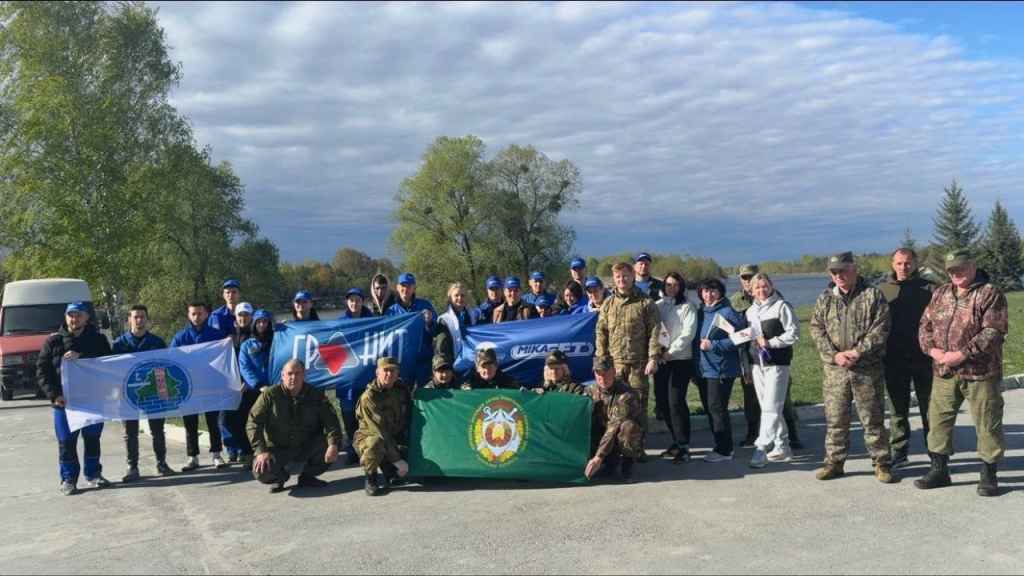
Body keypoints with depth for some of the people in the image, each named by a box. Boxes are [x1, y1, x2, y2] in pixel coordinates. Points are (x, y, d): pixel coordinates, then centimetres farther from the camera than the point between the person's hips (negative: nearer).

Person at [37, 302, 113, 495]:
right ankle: (68, 479, 12)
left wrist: (81, 356, -21)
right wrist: (54, 394, -11)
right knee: (66, 442, 3)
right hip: (64, 401, 0)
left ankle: (93, 474, 23)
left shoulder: (98, 340, 2)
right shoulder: (53, 342, 3)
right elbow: (42, 370, 1)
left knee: (92, 439, 10)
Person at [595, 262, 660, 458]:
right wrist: (601, 360, 2)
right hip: (614, 362, 2)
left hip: (638, 363, -2)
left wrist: (653, 358, -10)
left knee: (638, 405, 1)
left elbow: (654, 333, -3)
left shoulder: (645, 303, 2)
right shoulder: (608, 304, 11)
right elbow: (601, 333, 10)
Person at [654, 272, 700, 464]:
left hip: (680, 359, -5)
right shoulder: (658, 305, 13)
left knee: (676, 402, -12)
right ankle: (677, 441, 20)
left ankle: (684, 446, -6)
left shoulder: (687, 307, 1)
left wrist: (670, 351, -13)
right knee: (662, 402, 6)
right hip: (660, 359, 5)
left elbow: (688, 333, -8)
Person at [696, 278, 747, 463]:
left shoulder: (727, 312, -11)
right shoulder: (701, 312, 12)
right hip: (704, 369, 8)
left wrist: (713, 345, -19)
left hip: (721, 369, -8)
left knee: (717, 408, -6)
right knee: (710, 408, 13)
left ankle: (724, 450, 4)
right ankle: (721, 445, 24)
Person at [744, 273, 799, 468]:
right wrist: (746, 366, 14)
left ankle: (761, 448, -11)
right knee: (767, 407, 10)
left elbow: (794, 333, -9)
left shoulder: (782, 306, -4)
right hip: (757, 364, 7)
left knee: (771, 408, -9)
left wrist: (770, 342, -15)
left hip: (777, 364, -7)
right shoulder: (750, 311, 16)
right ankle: (782, 447, 20)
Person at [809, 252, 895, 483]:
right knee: (835, 419, 8)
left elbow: (880, 329, -7)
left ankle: (882, 463, 17)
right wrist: (834, 355, -10)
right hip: (835, 369, 3)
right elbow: (817, 330, 4)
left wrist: (858, 352, -16)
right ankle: (834, 462, 19)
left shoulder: (873, 295, 0)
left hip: (867, 368, -3)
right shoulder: (824, 299, 8)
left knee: (873, 418, 5)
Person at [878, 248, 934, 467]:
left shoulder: (927, 288, 1)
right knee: (898, 407, 10)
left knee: (929, 406, 6)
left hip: (923, 358, -2)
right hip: (894, 359, 2)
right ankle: (899, 451, 18)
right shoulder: (882, 290, 8)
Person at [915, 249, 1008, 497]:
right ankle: (939, 470, 22)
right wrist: (932, 349, -6)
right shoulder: (940, 294, 12)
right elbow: (925, 325, 12)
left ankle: (988, 475, 17)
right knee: (938, 420, 9)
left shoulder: (990, 294, -7)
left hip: (980, 373, -5)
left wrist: (963, 354, -20)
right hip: (944, 373, 5)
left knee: (987, 425, 3)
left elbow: (993, 332, -16)